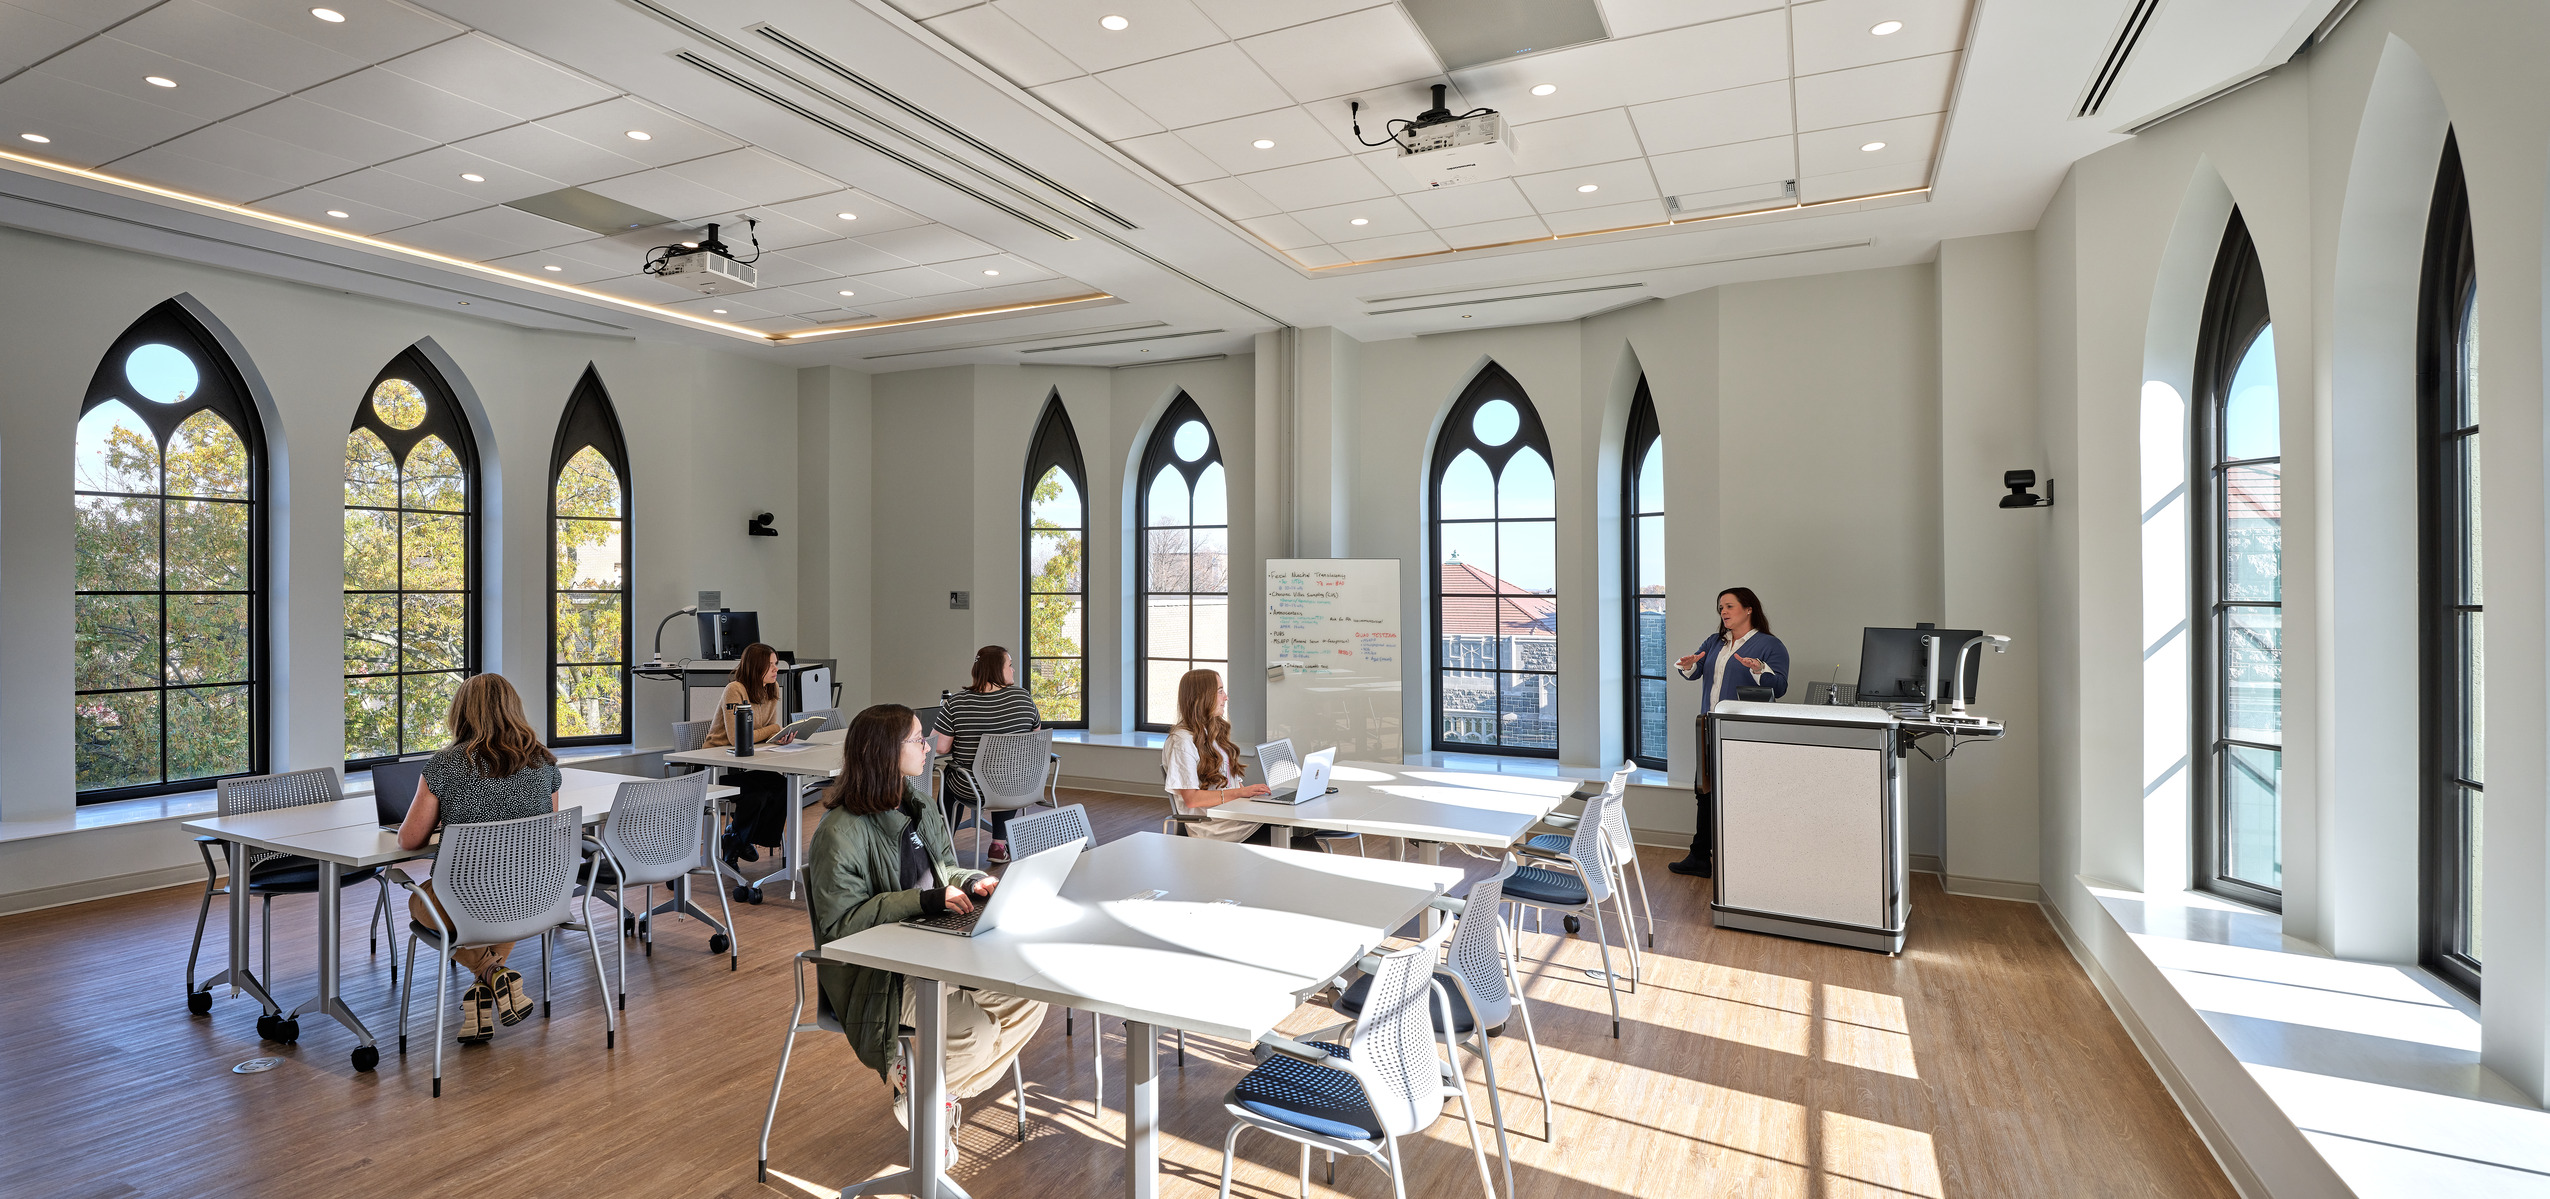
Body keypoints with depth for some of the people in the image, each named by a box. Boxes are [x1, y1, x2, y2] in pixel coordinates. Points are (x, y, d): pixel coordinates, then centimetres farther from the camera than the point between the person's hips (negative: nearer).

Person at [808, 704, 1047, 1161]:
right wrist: (925, 901, -26)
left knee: (1029, 995, -10)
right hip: (877, 973, -8)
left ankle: (942, 1088, 9)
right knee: (974, 1029, -25)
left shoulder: (917, 805, 8)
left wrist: (973, 882, -4)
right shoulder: (841, 832, -18)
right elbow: (841, 922, -21)